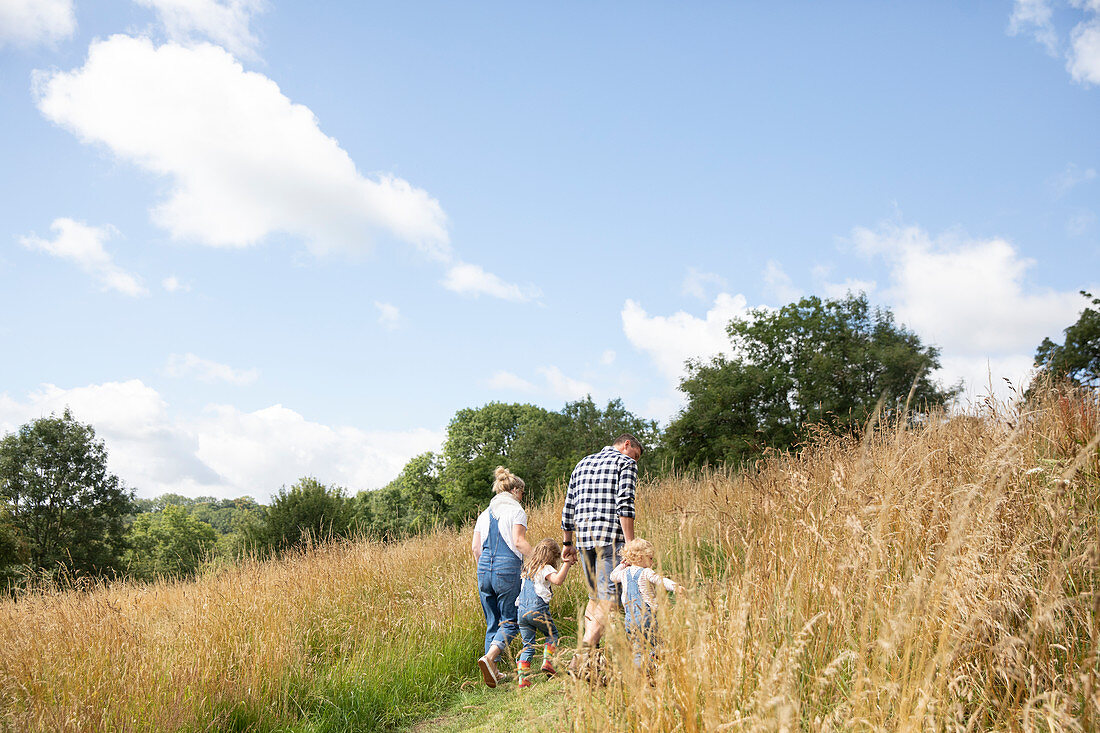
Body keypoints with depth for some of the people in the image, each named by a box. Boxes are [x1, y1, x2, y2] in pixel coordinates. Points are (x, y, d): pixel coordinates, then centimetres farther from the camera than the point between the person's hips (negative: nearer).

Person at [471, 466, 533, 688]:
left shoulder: (485, 514, 18)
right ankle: (489, 657, -21)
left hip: (484, 569, 6)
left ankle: (493, 671, 14)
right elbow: (519, 541, -13)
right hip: (507, 569, -6)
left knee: (493, 622, 14)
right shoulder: (516, 510, 0)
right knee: (510, 621, 1)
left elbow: (475, 547, 13)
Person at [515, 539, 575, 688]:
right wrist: (567, 564, -19)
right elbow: (558, 580, -24)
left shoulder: (527, 568, 19)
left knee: (528, 645, 9)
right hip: (538, 609, -6)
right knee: (552, 634, 18)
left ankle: (523, 678, 1)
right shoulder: (545, 568, -6)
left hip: (522, 611, 6)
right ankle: (548, 662, 3)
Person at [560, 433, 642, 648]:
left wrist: (568, 543, 27)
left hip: (583, 537, 7)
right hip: (610, 537, -7)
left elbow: (569, 505, 22)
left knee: (595, 596, 17)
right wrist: (630, 544, -14)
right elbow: (624, 504, -11)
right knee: (608, 598, -9)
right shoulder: (626, 463, 4)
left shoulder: (583, 463, 24)